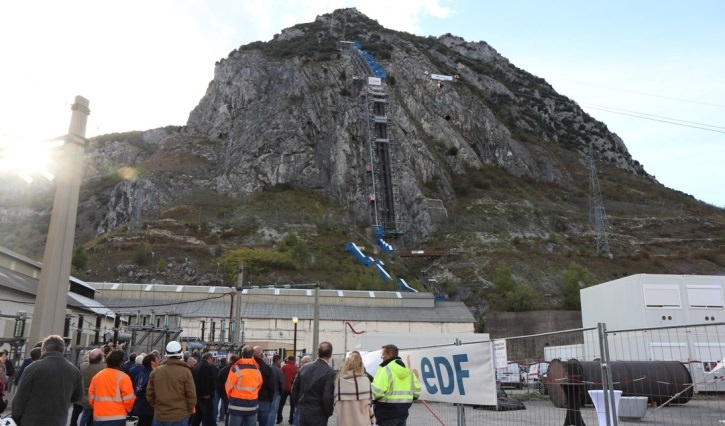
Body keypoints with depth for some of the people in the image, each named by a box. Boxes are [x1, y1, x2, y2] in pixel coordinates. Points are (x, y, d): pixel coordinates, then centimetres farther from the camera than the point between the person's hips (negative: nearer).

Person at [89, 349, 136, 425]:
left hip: (98, 417, 6)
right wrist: (128, 409, 11)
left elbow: (91, 398, 13)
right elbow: (128, 399, -9)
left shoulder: (96, 376, 8)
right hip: (117, 418, -5)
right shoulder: (123, 377, -9)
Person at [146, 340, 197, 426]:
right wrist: (189, 411, 7)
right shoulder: (185, 371, -10)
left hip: (160, 416, 3)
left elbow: (149, 395, 7)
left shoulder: (156, 371, 1)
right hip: (180, 417, -3)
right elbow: (191, 396, -9)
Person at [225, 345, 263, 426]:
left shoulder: (236, 368, -12)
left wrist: (231, 397, 16)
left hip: (237, 404, -4)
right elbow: (260, 385, 15)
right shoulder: (257, 369, 2)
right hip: (252, 404, 4)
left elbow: (228, 386, -4)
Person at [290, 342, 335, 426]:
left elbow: (294, 389, 8)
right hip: (318, 415, -5)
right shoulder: (330, 372, -17)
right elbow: (327, 397, -19)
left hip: (302, 413, 6)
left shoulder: (304, 368, 2)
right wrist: (329, 413, -2)